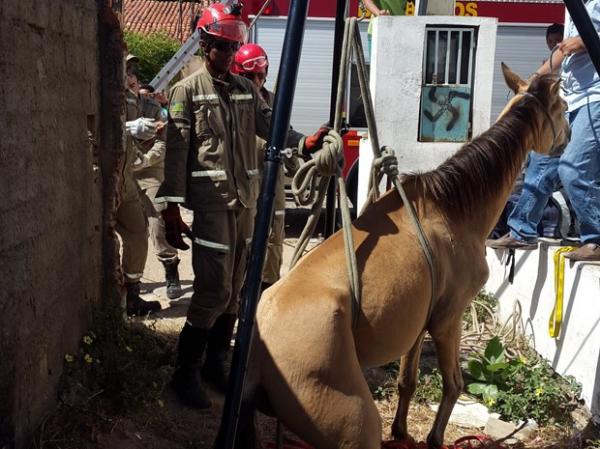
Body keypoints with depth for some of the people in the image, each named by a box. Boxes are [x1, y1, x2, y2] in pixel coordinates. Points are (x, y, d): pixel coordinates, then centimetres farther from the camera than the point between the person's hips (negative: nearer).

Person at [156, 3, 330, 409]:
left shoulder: (247, 90, 15)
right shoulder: (187, 91, -1)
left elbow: (271, 126, 2)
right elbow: (176, 152, -7)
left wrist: (304, 142, -19)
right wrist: (172, 208, -12)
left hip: (246, 200, 6)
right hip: (212, 200, -6)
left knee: (234, 288, 11)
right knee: (215, 289, -9)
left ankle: (217, 363, 24)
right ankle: (185, 372, 4)